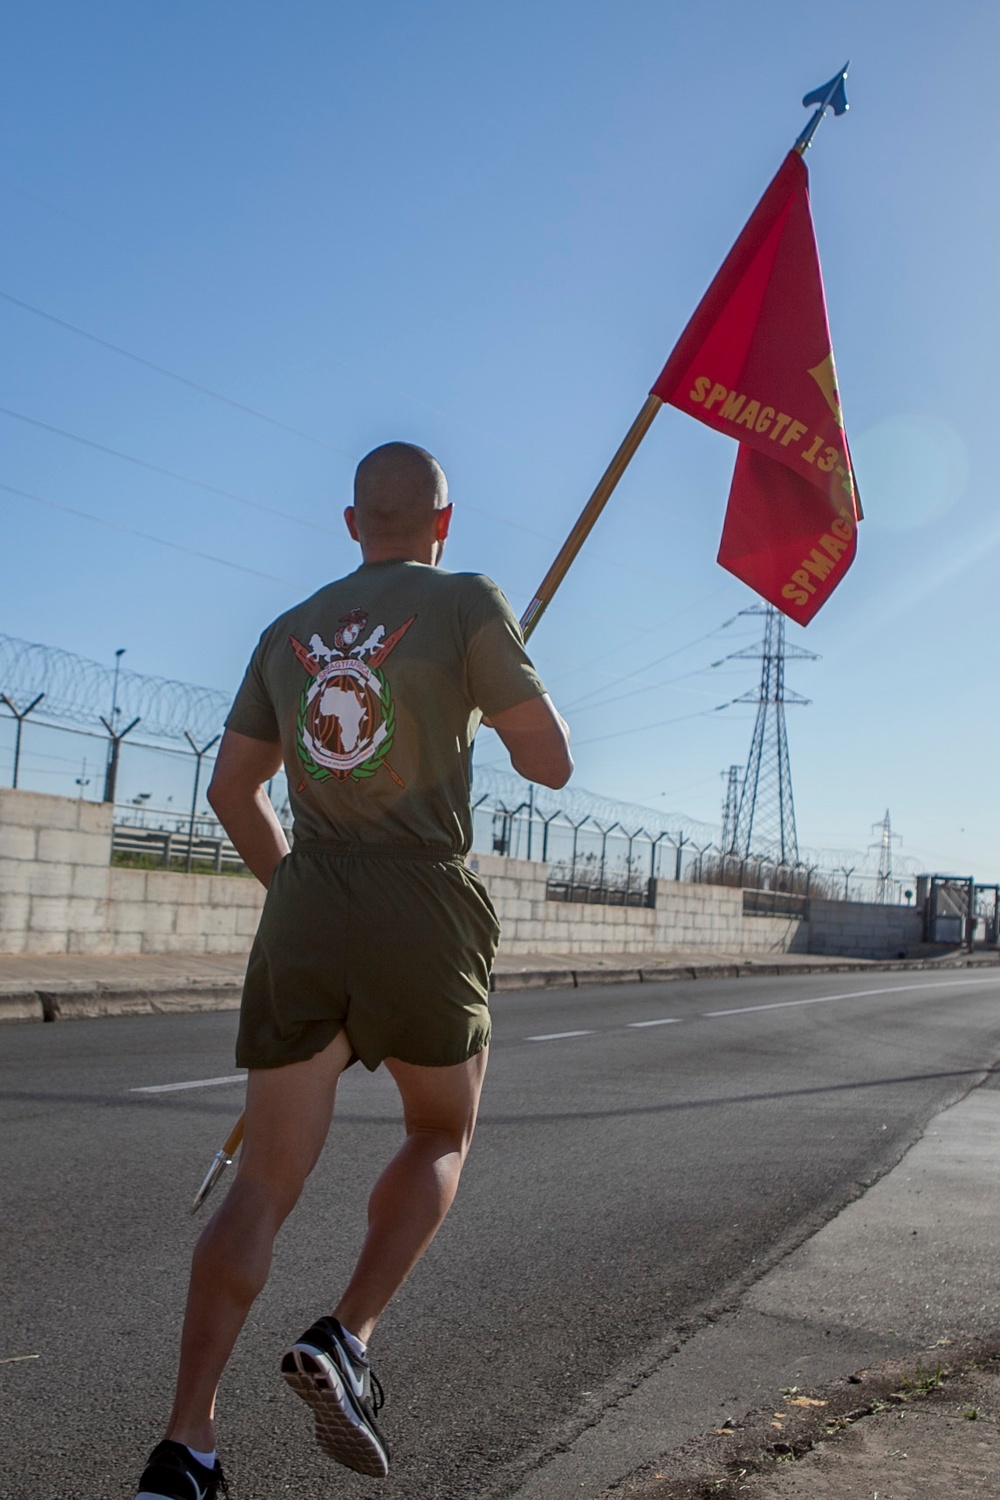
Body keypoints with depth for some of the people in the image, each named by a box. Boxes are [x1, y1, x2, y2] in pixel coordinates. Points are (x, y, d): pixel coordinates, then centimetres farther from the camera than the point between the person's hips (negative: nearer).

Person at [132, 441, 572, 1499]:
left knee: (266, 1178, 7)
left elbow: (231, 791, 17)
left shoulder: (288, 633, 14)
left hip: (302, 916, 4)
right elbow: (551, 765, -3)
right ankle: (346, 1337, 2)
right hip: (427, 909, -4)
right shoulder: (466, 604, -1)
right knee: (441, 1136, 19)